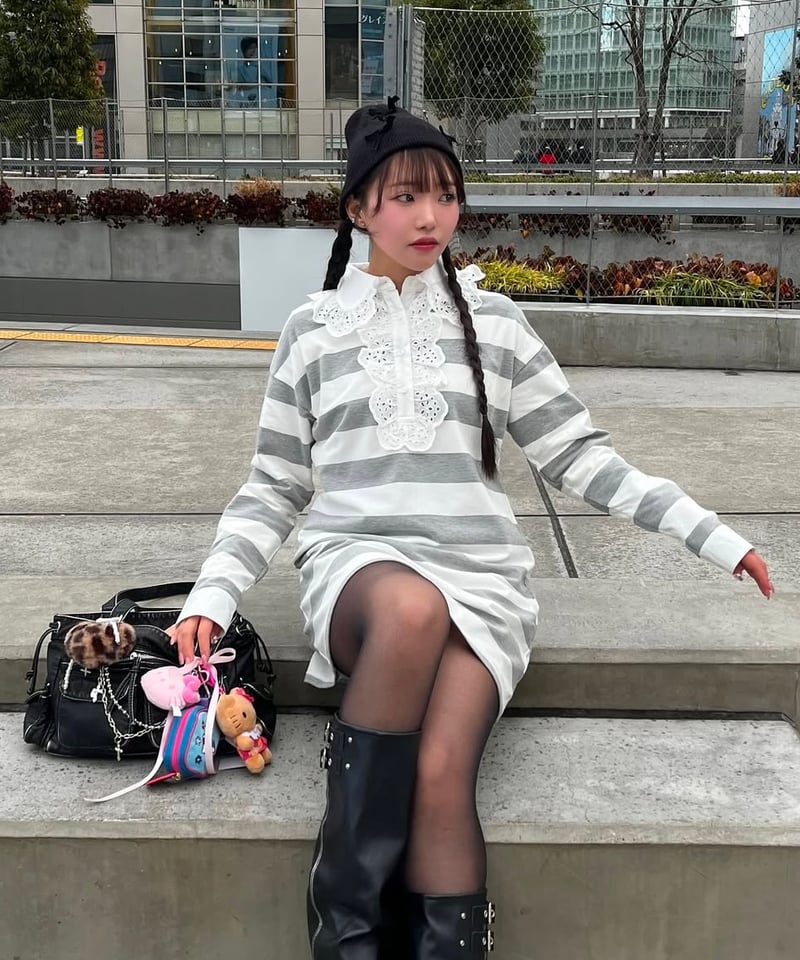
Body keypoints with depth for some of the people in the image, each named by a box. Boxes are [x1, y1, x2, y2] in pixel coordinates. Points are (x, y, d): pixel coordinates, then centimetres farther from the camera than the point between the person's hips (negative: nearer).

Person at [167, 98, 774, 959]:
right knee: (411, 609, -38)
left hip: (478, 573, 1)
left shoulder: (493, 321, 10)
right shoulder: (314, 328, 10)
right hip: (357, 562, 0)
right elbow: (274, 485, 12)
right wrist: (214, 594, -4)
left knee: (441, 774, -27)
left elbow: (578, 456, 9)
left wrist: (712, 534, 2)